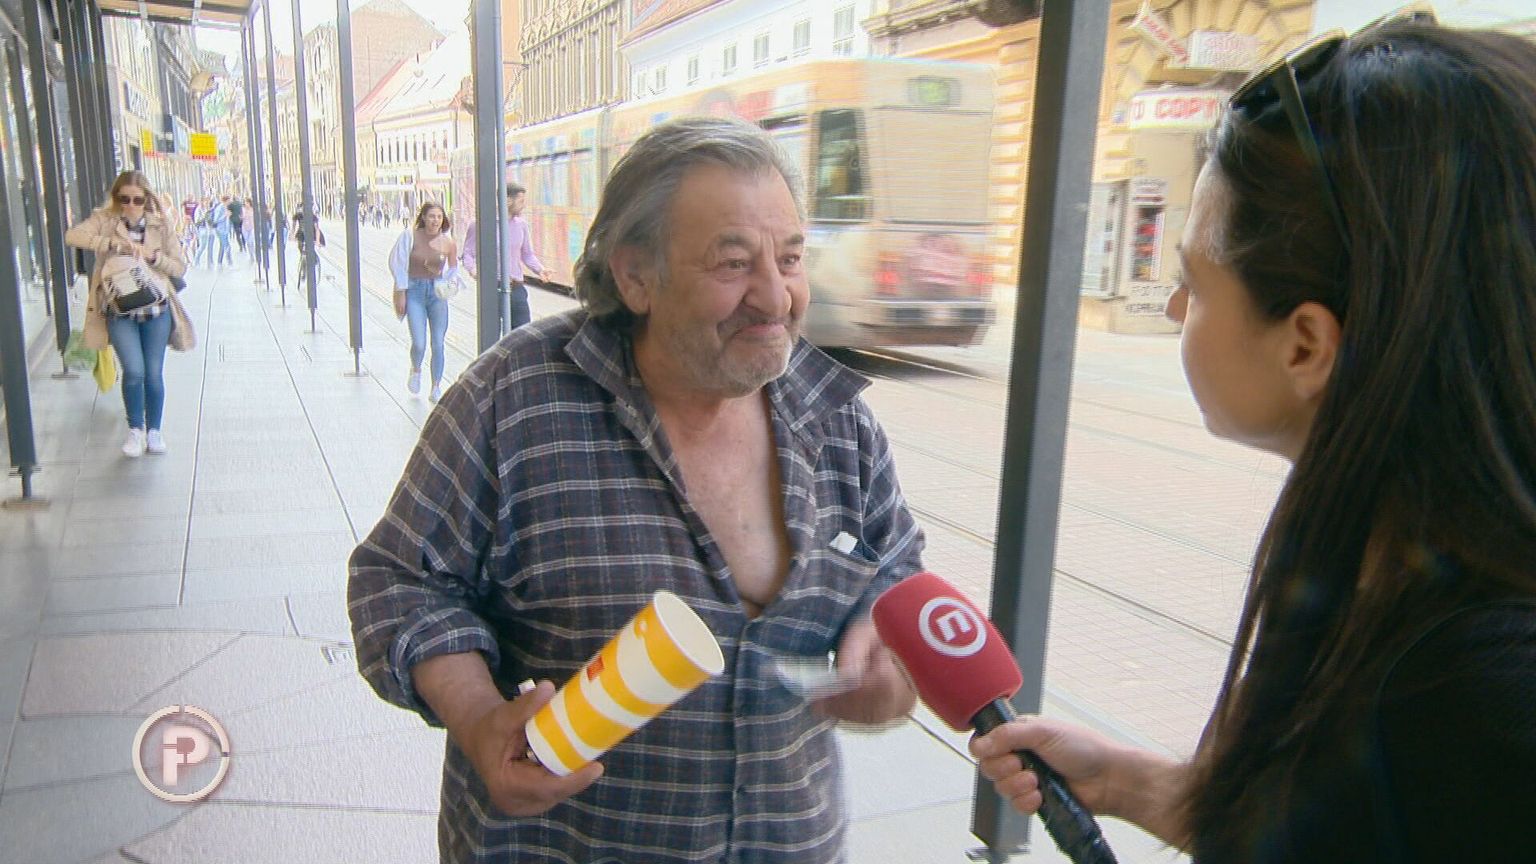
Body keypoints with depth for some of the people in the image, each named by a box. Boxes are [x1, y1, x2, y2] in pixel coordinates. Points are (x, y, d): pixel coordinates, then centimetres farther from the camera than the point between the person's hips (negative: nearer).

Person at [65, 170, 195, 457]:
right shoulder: (104, 220, 0)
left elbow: (179, 268, 1)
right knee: (134, 371, -11)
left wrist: (152, 255, -15)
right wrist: (113, 242, -26)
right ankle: (135, 429, 10)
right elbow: (72, 235, -18)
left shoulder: (160, 226, 3)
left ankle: (154, 429, 23)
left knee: (154, 373, 5)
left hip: (156, 309, 1)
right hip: (119, 311, -1)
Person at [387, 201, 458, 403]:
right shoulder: (410, 235, -5)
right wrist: (400, 293, -3)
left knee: (438, 344, -1)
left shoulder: (448, 243, 0)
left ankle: (436, 388, 13)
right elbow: (397, 263, -1)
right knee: (419, 343, -10)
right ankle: (415, 371, 24)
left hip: (437, 292, 2)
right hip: (414, 291, -2)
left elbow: (453, 269, 15)